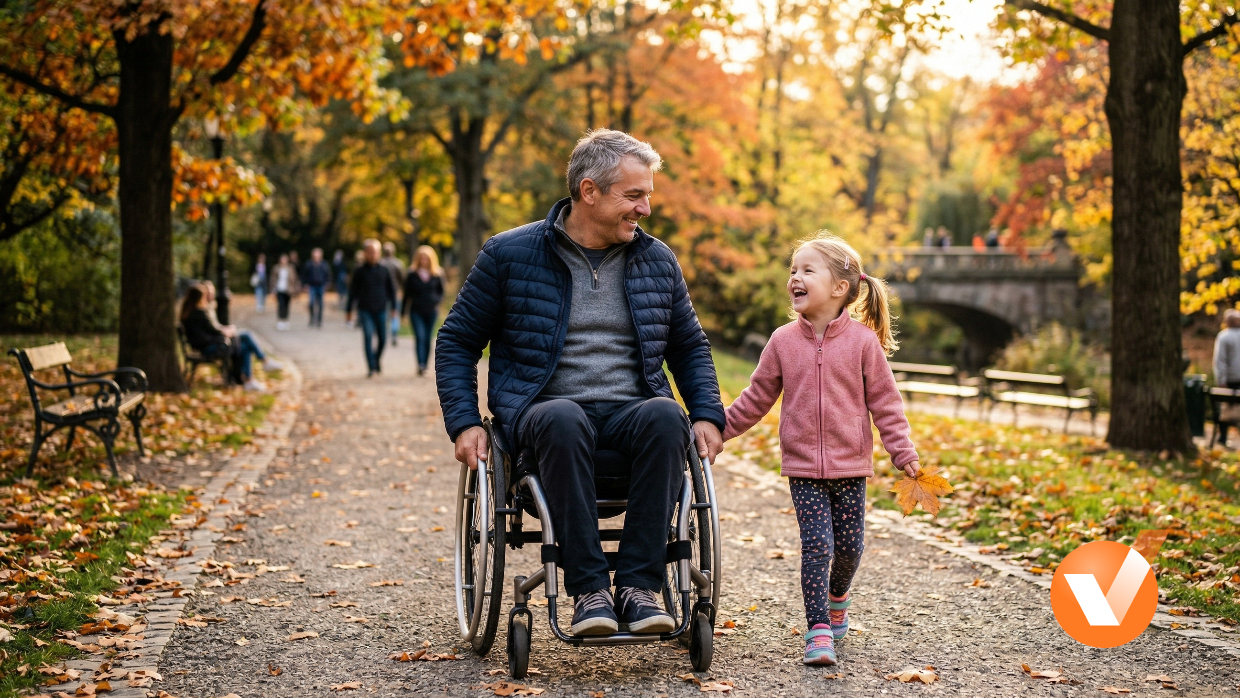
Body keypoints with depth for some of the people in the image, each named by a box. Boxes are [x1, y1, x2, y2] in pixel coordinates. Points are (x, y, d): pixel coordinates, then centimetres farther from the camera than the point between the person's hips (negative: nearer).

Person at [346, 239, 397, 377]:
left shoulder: (384, 270, 6)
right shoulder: (359, 271, 1)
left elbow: (391, 289, 13)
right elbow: (353, 291, 6)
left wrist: (394, 307, 8)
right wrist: (349, 310, 7)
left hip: (380, 310, 2)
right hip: (365, 310, -2)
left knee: (383, 339, 4)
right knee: (368, 336, -14)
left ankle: (377, 360, 29)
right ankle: (371, 367, -11)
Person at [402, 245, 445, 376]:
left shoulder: (437, 274, 5)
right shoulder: (412, 274, 1)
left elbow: (441, 291, 15)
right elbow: (407, 294, 5)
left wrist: (436, 300, -6)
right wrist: (403, 312, 5)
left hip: (431, 311, 2)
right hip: (416, 311, -2)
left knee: (427, 339, 7)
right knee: (420, 337, -16)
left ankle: (424, 365, 16)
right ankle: (421, 365, -25)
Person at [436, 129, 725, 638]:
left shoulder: (658, 261, 13)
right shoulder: (510, 254, 3)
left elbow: (690, 347, 23)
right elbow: (457, 341, 9)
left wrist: (707, 416, 7)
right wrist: (464, 423, -4)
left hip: (632, 412, 3)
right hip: (545, 407, -2)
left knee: (667, 416, -34)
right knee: (562, 419, -39)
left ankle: (639, 585, -31)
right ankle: (589, 590, -34)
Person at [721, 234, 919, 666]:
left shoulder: (863, 341, -5)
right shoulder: (783, 342, 0)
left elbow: (884, 401, -1)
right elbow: (756, 399, 8)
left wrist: (902, 452, -5)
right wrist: (718, 429, 5)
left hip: (850, 466, 0)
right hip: (803, 466, 0)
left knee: (849, 546, 7)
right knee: (816, 544, -9)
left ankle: (837, 596, 38)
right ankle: (818, 629, -5)